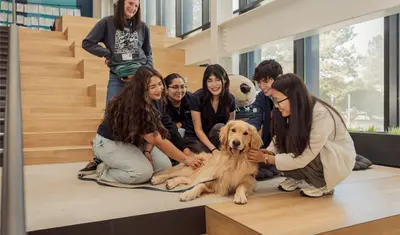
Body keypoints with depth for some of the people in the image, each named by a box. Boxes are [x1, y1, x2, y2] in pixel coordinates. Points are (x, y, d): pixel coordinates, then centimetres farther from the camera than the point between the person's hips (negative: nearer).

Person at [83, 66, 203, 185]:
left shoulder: (154, 100, -8)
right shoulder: (134, 106, -33)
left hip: (131, 140, 9)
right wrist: (185, 159, -25)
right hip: (109, 142, -8)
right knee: (144, 172, -27)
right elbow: (157, 140, -30)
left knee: (165, 165, -5)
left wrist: (147, 151, -19)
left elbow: (152, 133, -2)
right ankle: (105, 171, -3)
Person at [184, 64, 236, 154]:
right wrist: (213, 149, -29)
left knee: (219, 127, -30)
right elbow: (198, 129, -18)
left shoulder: (230, 98, -10)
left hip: (218, 137, 4)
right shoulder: (197, 98, -20)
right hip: (195, 138, -3)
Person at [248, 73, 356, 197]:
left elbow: (303, 158, -33)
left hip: (340, 159, -6)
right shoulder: (295, 110, -15)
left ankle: (323, 184, -8)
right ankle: (295, 177, 4)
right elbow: (279, 139, -8)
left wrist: (266, 158, -28)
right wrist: (268, 152, -29)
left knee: (294, 153, -31)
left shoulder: (322, 115, -34)